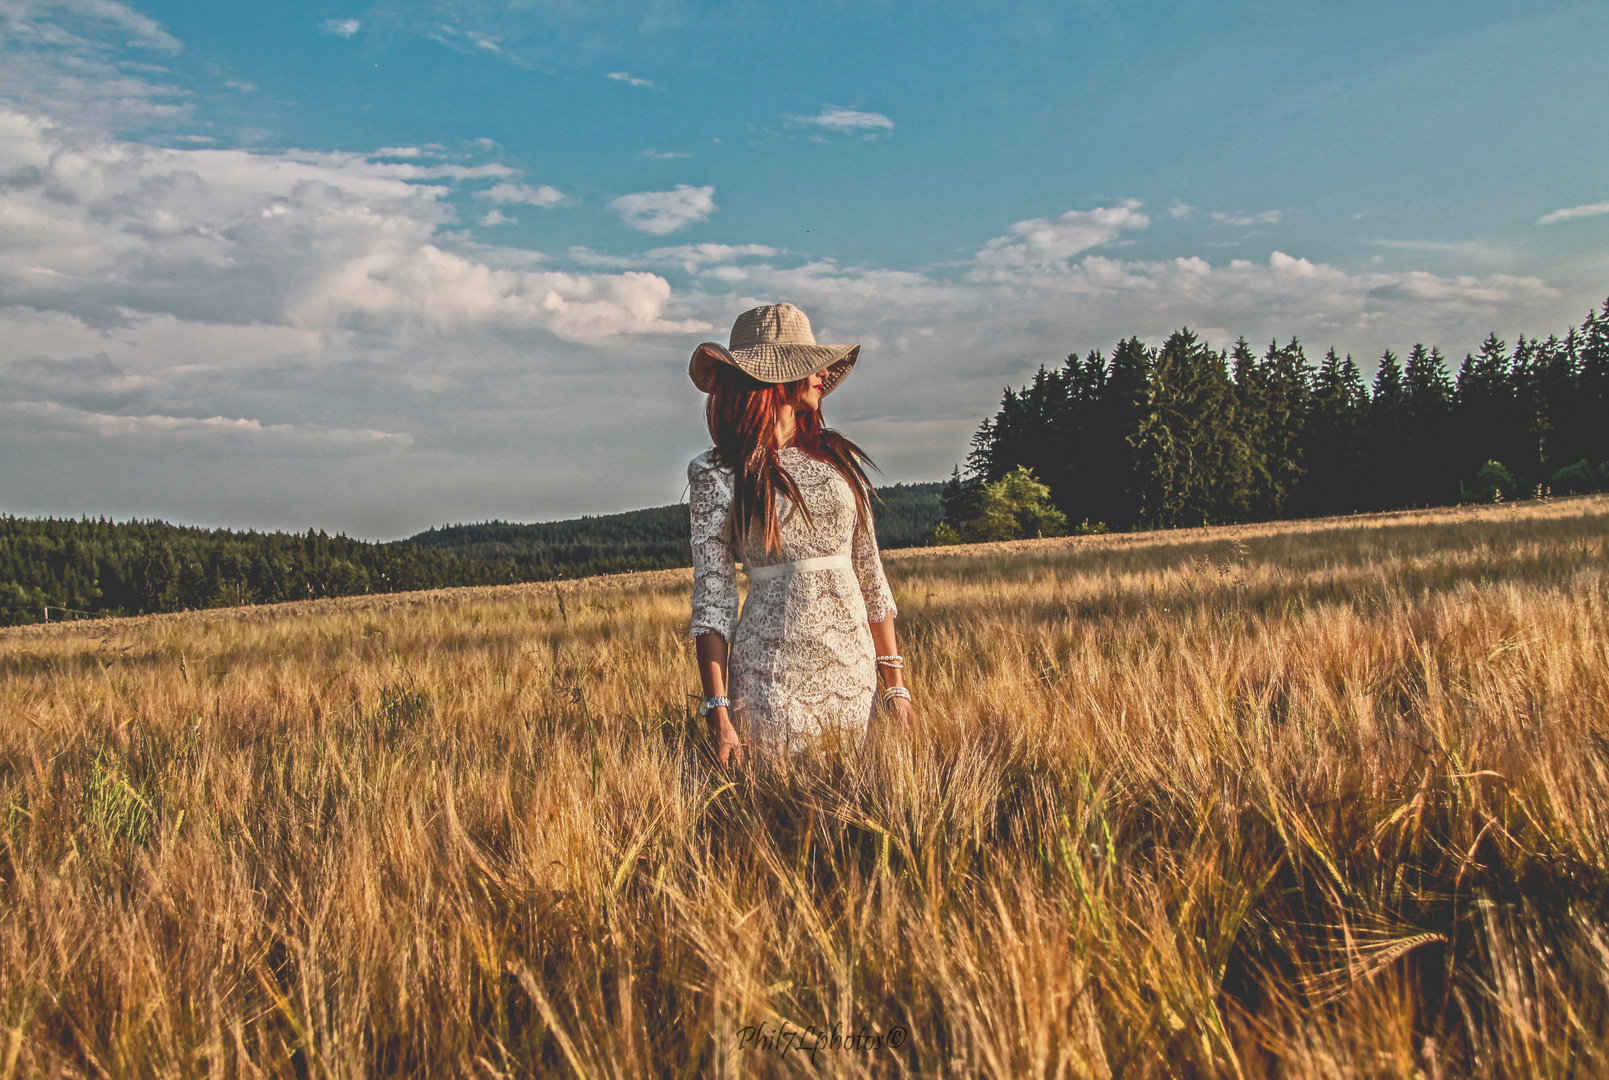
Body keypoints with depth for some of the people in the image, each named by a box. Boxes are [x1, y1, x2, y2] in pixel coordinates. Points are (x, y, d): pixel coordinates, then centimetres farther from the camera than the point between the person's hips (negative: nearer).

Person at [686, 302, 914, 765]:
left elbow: (870, 575, 12)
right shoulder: (717, 471, -3)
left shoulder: (841, 458, 9)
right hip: (773, 672, -4)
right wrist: (718, 713, -11)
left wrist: (896, 683, 7)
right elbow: (712, 597, -5)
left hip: (854, 668, 4)